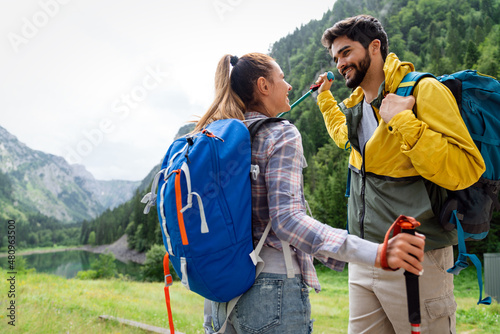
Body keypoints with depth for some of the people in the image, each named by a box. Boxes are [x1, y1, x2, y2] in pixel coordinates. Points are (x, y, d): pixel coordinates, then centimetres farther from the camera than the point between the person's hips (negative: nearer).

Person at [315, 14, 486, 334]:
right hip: (364, 259, 7)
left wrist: (402, 121, -23)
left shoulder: (423, 91, -11)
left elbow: (465, 170, -21)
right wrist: (325, 97, 39)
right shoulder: (356, 104, 12)